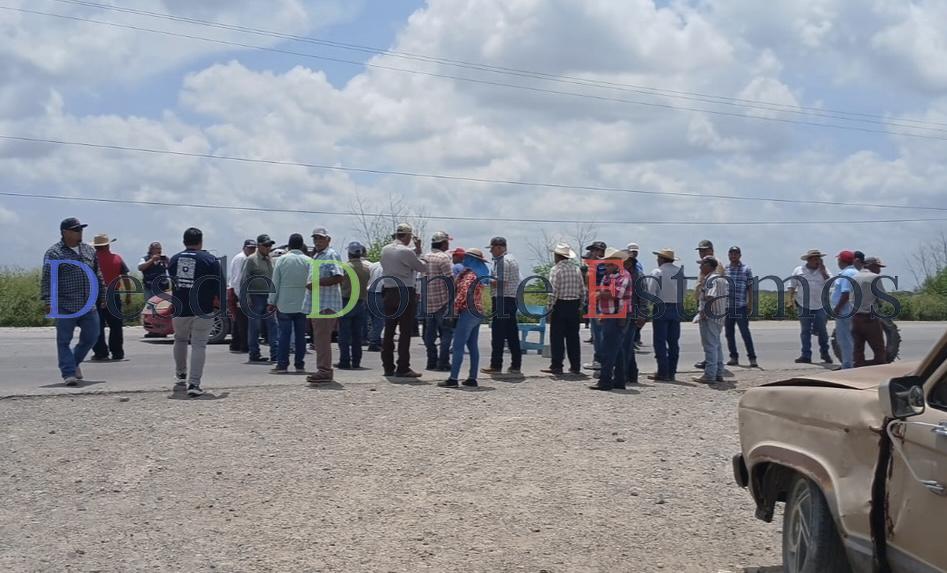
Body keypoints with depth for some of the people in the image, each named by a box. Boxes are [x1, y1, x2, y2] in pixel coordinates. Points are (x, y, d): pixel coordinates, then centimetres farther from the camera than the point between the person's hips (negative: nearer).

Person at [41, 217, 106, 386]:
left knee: (91, 337, 9)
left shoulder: (89, 251, 14)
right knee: (64, 340, -1)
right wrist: (48, 301, -19)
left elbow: (98, 276, 20)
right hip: (65, 307, -5)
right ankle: (69, 373, 3)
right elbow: (47, 280, -10)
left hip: (89, 306, 5)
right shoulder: (54, 253, -4)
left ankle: (74, 362, 30)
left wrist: (102, 296, 19)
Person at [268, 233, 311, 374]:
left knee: (284, 335, 2)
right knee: (300, 335, 6)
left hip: (284, 304, -1)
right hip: (303, 304, 1)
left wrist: (271, 302, 5)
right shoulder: (308, 261, -2)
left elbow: (275, 283, 0)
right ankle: (299, 365, 9)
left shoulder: (281, 260, -2)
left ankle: (282, 364, -1)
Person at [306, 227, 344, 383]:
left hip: (327, 304, -10)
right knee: (319, 338, 12)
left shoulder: (331, 255, -9)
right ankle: (323, 370, 18)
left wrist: (316, 283, -19)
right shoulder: (315, 256, 21)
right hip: (317, 304, 10)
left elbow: (338, 277, -20)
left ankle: (324, 371, -8)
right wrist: (311, 284, 11)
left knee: (322, 337, -10)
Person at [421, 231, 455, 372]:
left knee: (430, 332, 12)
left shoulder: (424, 258, 13)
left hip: (427, 301, 7)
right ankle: (443, 363, -6)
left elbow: (421, 278, 15)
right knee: (446, 331, -2)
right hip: (442, 301, -7)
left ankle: (431, 362, 14)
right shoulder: (444, 257, -10)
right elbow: (450, 279, -14)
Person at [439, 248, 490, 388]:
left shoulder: (469, 274, -13)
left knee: (458, 346, -9)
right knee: (473, 346, 11)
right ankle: (472, 378, 11)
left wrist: (455, 309, -12)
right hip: (478, 313, 9)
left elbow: (463, 293, -21)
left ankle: (453, 379, -11)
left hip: (468, 312, -9)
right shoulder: (479, 274, 15)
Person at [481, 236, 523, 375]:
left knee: (498, 334, -6)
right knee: (512, 334, 10)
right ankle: (516, 365, 11)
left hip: (502, 300, -10)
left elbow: (501, 283, -19)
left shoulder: (503, 261, -12)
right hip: (513, 299, 10)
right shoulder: (512, 259, 21)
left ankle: (496, 365, -5)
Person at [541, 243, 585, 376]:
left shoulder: (556, 269, -11)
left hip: (560, 305, -6)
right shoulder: (577, 269, 7)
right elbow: (582, 290, 9)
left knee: (557, 337, 0)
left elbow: (553, 291, -16)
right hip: (574, 305, 6)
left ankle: (556, 366, 0)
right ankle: (575, 366, 13)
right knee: (573, 337, 11)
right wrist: (580, 307, 16)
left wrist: (550, 308, -9)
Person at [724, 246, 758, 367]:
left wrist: (750, 303, -3)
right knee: (729, 333, 7)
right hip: (727, 307, 4)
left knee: (745, 333, -5)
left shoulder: (746, 269, 2)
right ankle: (734, 357, 17)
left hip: (741, 307, -4)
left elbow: (750, 287, 3)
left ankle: (752, 358, -2)